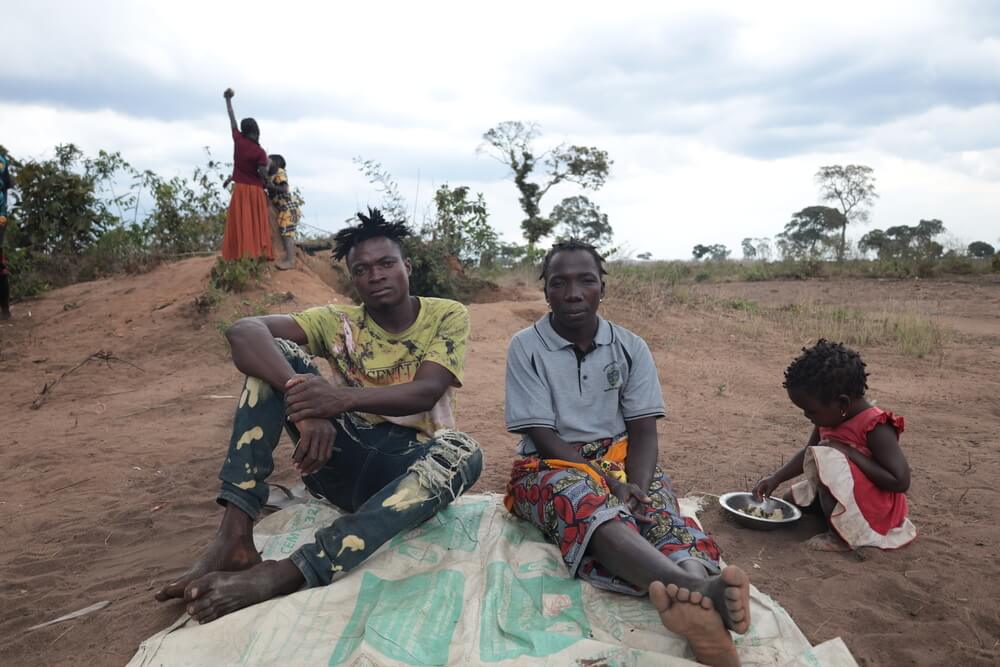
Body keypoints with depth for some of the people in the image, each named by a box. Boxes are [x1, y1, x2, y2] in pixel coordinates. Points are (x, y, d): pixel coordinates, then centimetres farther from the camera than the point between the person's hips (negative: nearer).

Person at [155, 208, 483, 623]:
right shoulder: (340, 323, 2)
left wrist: (345, 397, -35)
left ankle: (283, 575, -41)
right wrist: (301, 394, -34)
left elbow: (426, 392, -17)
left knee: (461, 453, -37)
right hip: (344, 459, 2)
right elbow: (242, 331, -14)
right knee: (275, 354, -13)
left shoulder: (447, 316, 0)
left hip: (408, 469, -1)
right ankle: (234, 537, -24)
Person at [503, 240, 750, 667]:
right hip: (552, 465, -3)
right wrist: (610, 484, -20)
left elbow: (644, 431, -1)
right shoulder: (526, 347, -4)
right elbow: (542, 436, -10)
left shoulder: (630, 347, 4)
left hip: (620, 459, 4)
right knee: (583, 497, -37)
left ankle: (699, 589, -62)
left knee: (655, 494, -30)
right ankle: (699, 589, -65)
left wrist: (633, 484, -23)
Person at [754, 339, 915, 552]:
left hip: (875, 509, -9)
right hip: (848, 496, 9)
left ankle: (844, 535, -18)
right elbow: (808, 453, 9)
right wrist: (776, 478, -1)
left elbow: (900, 481, -29)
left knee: (827, 457, -30)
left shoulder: (875, 426, -25)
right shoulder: (831, 415, -3)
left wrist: (849, 452, -29)